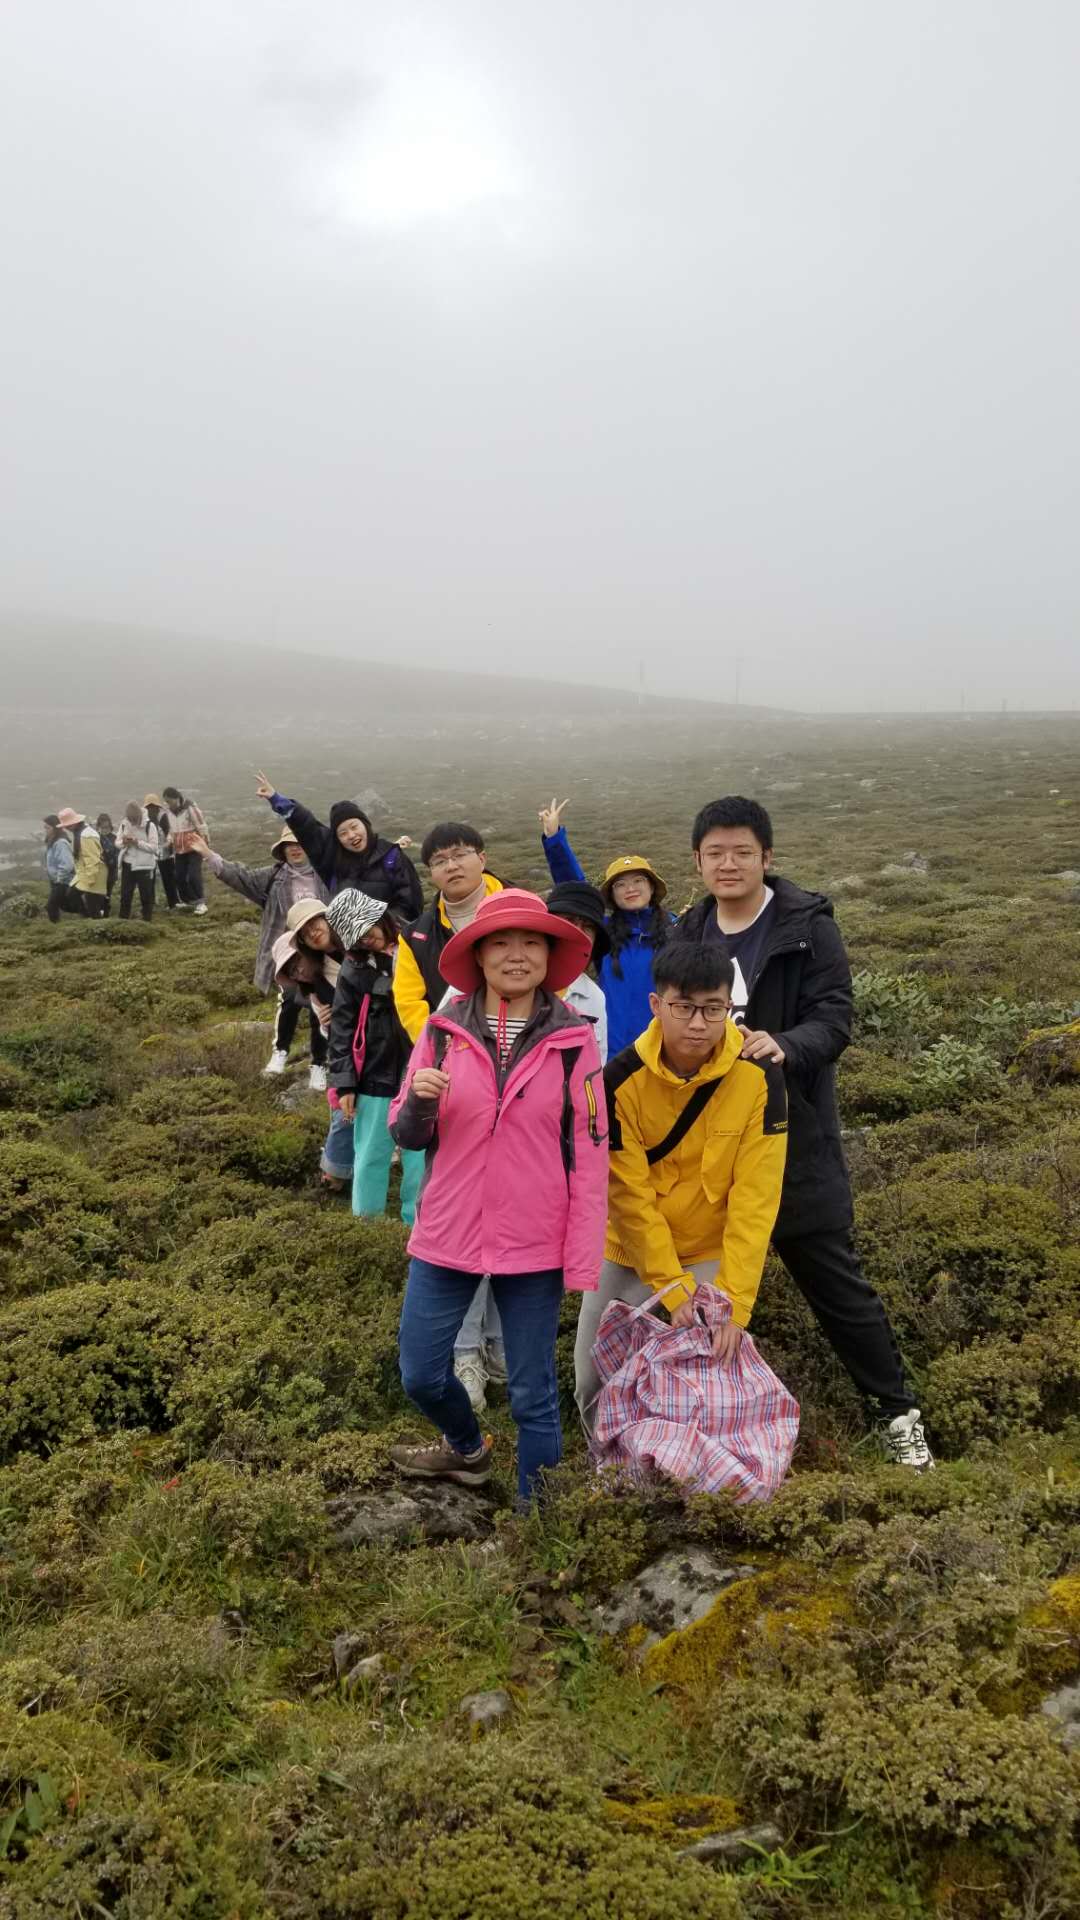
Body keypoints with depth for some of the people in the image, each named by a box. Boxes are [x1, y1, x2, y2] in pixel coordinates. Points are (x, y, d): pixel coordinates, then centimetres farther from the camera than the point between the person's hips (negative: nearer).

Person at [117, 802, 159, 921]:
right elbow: (118, 843, 9)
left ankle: (147, 920, 15)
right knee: (125, 895, 10)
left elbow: (154, 847, -14)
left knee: (146, 896, 5)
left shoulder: (149, 825, -11)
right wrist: (123, 842, -14)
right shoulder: (124, 824, 2)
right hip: (128, 864, 4)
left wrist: (138, 842, -24)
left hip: (144, 866, -4)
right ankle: (123, 920, 20)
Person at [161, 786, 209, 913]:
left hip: (194, 848, -7)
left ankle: (200, 903, -6)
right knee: (180, 877, 6)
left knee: (194, 875, -14)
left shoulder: (190, 808, -15)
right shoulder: (170, 812, 7)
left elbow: (202, 827, -12)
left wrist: (205, 846, -10)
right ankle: (187, 901, 21)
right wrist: (169, 840, 5)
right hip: (179, 850, 7)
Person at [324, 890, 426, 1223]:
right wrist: (344, 1083, -4)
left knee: (420, 1155, 6)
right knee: (370, 1158, 9)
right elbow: (342, 1030, 1)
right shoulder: (353, 970, 0)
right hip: (374, 1079, 0)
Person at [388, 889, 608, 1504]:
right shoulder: (444, 1031, -3)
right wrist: (418, 1103, -20)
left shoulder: (573, 1040, -8)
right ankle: (467, 1448, 46)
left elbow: (590, 1155, -6)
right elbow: (409, 1136, 3)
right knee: (421, 1375, 14)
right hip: (447, 1234, 3)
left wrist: (584, 1258, -7)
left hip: (535, 1244, -2)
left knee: (533, 1395, 10)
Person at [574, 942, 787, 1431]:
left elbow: (755, 1199, -18)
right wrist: (673, 1291, -18)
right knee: (593, 1382, 6)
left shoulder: (758, 1078, -19)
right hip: (630, 1256, 1)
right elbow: (630, 1196, -16)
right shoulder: (621, 1079, -19)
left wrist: (733, 1304, -21)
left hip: (714, 1258, -1)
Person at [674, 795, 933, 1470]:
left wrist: (786, 1045, -35)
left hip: (793, 1136, -5)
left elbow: (835, 1016, -16)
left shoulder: (807, 925, -9)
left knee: (832, 1274, 2)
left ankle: (897, 1410, 19)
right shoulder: (690, 933, 6)